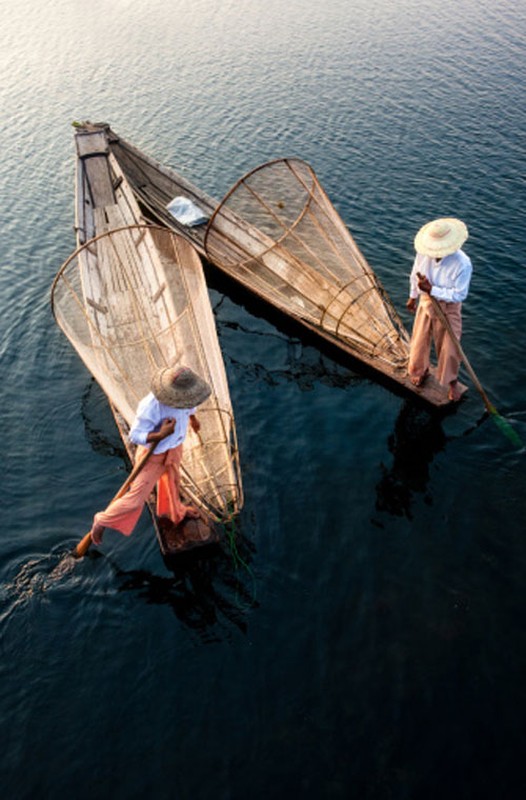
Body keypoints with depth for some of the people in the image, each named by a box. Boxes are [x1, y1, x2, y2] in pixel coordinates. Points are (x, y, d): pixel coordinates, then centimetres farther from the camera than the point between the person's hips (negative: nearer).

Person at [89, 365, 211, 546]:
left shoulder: (181, 390, -19)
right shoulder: (150, 408, -40)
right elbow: (135, 436, -28)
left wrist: (193, 418, 26)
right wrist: (160, 435, -44)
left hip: (174, 446, 7)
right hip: (153, 454, -7)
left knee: (172, 480, 32)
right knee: (136, 498, 3)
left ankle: (173, 510, 62)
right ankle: (103, 521, 29)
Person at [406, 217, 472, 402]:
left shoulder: (462, 264, -30)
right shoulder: (424, 252, -18)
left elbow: (459, 294, -25)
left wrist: (432, 290, -29)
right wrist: (413, 296, 16)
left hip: (448, 307, -3)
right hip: (426, 302, 4)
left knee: (448, 346, 8)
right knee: (419, 341, 17)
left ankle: (452, 381, 35)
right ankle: (421, 371, 48)